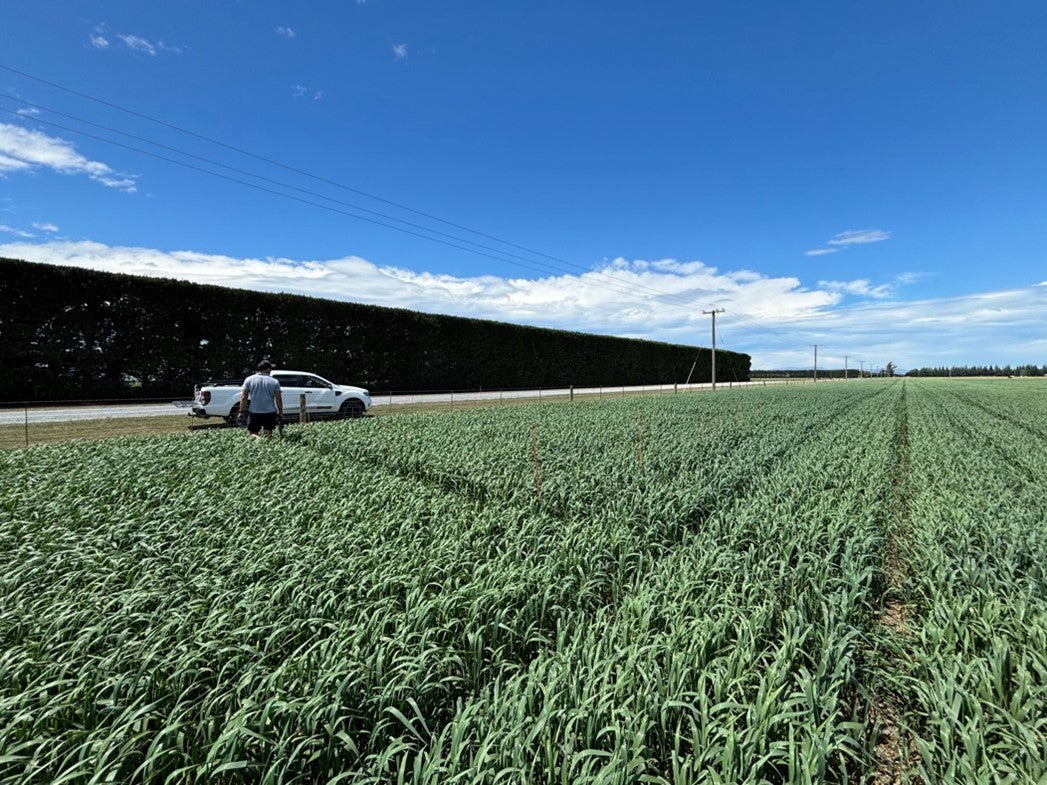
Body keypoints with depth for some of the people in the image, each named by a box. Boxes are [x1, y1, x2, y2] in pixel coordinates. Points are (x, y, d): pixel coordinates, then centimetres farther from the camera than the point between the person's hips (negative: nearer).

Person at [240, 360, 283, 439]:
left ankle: (257, 438, -21)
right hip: (270, 412, 0)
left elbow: (243, 397, -1)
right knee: (268, 432, 16)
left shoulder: (249, 379, 1)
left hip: (254, 412, 0)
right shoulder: (274, 382, -2)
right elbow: (279, 399, -1)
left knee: (252, 433, 8)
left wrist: (241, 412, 5)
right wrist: (280, 412, 10)